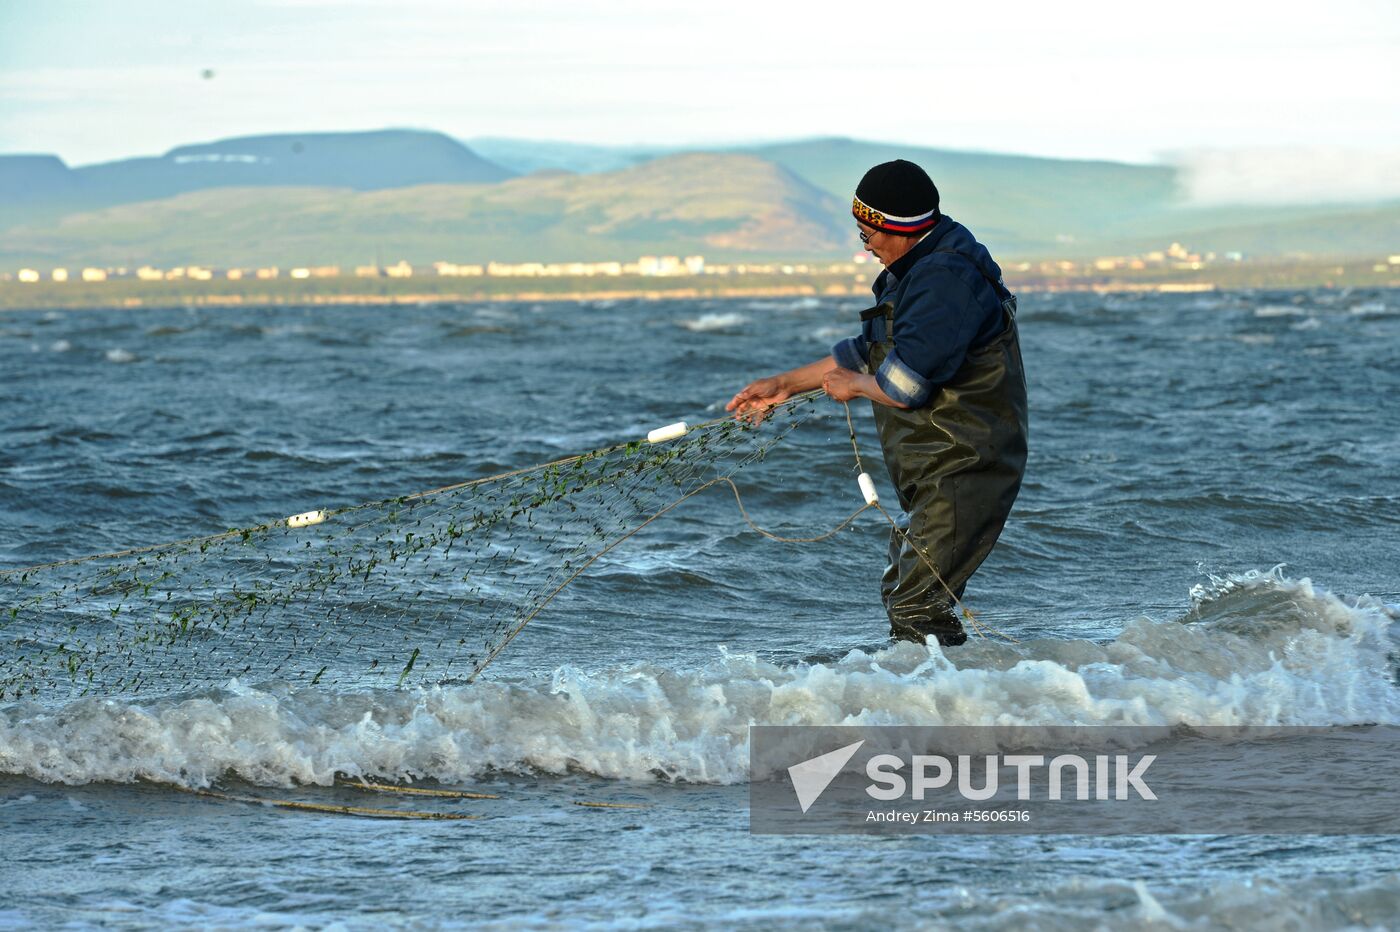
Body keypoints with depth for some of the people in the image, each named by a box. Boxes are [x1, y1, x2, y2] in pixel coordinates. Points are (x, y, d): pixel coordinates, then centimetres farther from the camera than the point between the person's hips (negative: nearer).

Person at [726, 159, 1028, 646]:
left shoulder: (947, 278, -22)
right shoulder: (918, 268, 13)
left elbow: (904, 385, -28)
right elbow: (870, 350, 24)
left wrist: (856, 385, -6)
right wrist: (784, 384, 24)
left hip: (963, 472, -11)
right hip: (935, 474, 11)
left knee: (917, 608, -16)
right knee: (901, 593, 18)